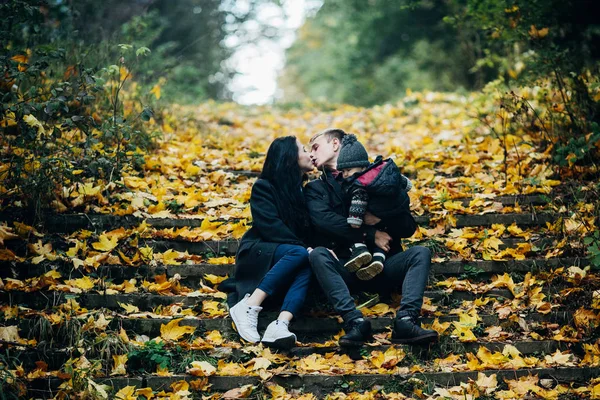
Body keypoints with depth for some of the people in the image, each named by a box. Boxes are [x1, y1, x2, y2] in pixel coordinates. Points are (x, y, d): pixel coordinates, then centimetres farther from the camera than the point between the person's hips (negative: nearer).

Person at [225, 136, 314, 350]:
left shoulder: (305, 190, 16)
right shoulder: (264, 187, -3)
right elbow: (270, 227, -16)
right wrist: (301, 246, -26)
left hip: (285, 257, 4)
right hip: (258, 254, -4)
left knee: (309, 264, -31)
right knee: (300, 254, -34)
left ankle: (280, 325, -51)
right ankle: (248, 307, -37)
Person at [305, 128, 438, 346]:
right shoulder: (316, 188, 16)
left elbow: (408, 227, 9)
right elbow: (323, 220, -8)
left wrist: (380, 218, -11)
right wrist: (371, 234, -13)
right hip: (344, 268, -1)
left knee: (420, 253, -21)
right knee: (318, 254, -30)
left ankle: (406, 321, -41)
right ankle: (355, 321, -43)